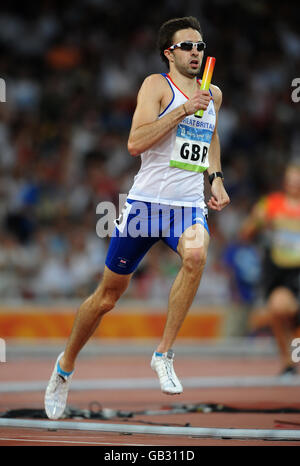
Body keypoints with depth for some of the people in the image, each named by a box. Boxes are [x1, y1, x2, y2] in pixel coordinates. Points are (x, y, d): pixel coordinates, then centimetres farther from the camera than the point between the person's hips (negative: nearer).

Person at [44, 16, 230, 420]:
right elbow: (135, 143, -17)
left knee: (196, 255, -32)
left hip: (190, 205, 3)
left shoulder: (213, 94, 13)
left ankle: (164, 355, -21)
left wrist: (216, 178, 20)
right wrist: (182, 111, -21)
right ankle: (66, 365, 30)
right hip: (147, 201, -3)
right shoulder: (156, 85, -4)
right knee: (109, 294, 6)